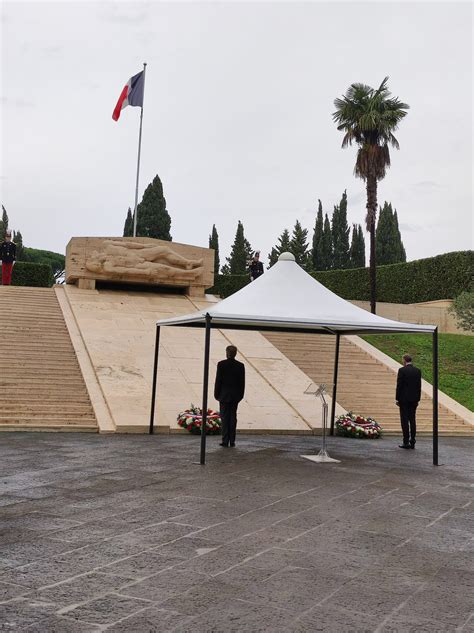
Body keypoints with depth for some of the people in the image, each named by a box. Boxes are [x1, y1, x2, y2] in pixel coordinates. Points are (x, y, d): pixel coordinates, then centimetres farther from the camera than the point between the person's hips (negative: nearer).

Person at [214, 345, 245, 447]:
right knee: (233, 417, 8)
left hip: (224, 395, -2)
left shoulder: (221, 364, -9)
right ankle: (232, 441, 9)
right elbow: (242, 382, 2)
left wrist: (217, 394, 1)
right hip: (235, 396, 2)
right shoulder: (240, 366, -2)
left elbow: (218, 380, -7)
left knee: (224, 418, 2)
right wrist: (240, 395, 10)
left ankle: (225, 440, -1)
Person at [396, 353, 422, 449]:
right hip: (414, 399, 5)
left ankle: (406, 442, -1)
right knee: (412, 420, 8)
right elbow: (419, 386, 7)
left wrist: (397, 399, -3)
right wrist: (417, 399, 13)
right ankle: (412, 441, 9)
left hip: (404, 399, -5)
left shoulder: (402, 370, -10)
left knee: (404, 420, -1)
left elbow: (399, 385, -10)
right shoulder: (417, 371, 5)